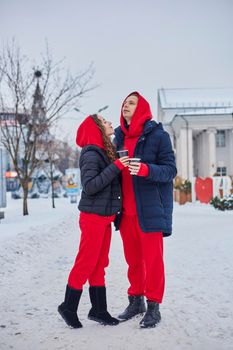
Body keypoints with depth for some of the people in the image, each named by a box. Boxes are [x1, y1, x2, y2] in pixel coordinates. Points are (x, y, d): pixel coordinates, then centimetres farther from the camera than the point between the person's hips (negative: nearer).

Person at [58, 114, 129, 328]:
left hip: (105, 217, 8)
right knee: (86, 263, -1)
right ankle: (69, 307, 15)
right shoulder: (91, 154, -14)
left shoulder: (107, 151, 12)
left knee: (100, 264, 11)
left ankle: (99, 310, 19)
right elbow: (89, 186, -24)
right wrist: (115, 167, -25)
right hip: (93, 216, -8)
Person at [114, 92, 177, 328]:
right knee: (133, 259, 13)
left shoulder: (157, 136, -6)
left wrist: (146, 169, -27)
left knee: (152, 259, 0)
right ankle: (135, 301, 26)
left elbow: (170, 170, -11)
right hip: (126, 211, 5)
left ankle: (153, 306, 11)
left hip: (150, 210, -5)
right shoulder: (119, 138, 12)